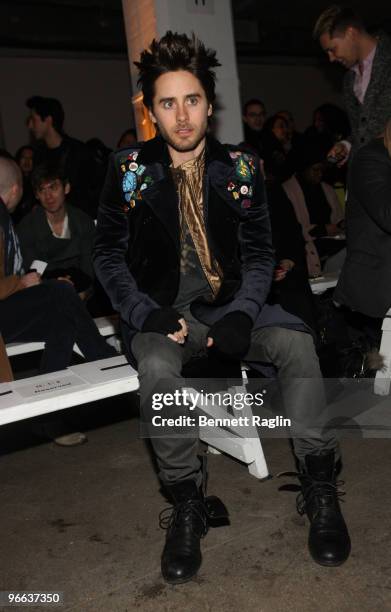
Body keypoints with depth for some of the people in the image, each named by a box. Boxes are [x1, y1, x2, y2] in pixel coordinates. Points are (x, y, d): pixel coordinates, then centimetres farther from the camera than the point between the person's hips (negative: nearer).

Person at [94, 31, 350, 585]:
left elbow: (260, 253, 4)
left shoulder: (241, 168, 3)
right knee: (157, 366, -34)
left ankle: (320, 488, -9)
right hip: (162, 311, -1)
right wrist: (147, 314, -14)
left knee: (297, 341, -26)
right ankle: (188, 505, -12)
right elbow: (108, 255, 2)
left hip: (229, 306, 2)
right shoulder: (128, 170, 0)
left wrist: (243, 313, -15)